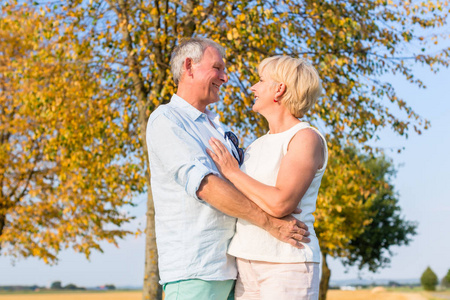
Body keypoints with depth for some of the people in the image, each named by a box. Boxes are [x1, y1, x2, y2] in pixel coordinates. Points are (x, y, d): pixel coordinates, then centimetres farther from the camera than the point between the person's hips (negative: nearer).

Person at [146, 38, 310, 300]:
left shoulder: (219, 128, 22)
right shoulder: (165, 120, -6)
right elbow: (204, 185, -18)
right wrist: (270, 223, -20)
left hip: (230, 266, 8)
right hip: (193, 270, -8)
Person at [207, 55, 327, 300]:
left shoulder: (306, 139, -7)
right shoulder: (257, 145, 16)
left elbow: (280, 204, -20)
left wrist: (232, 171, -10)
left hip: (287, 264, -7)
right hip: (246, 262, 7)